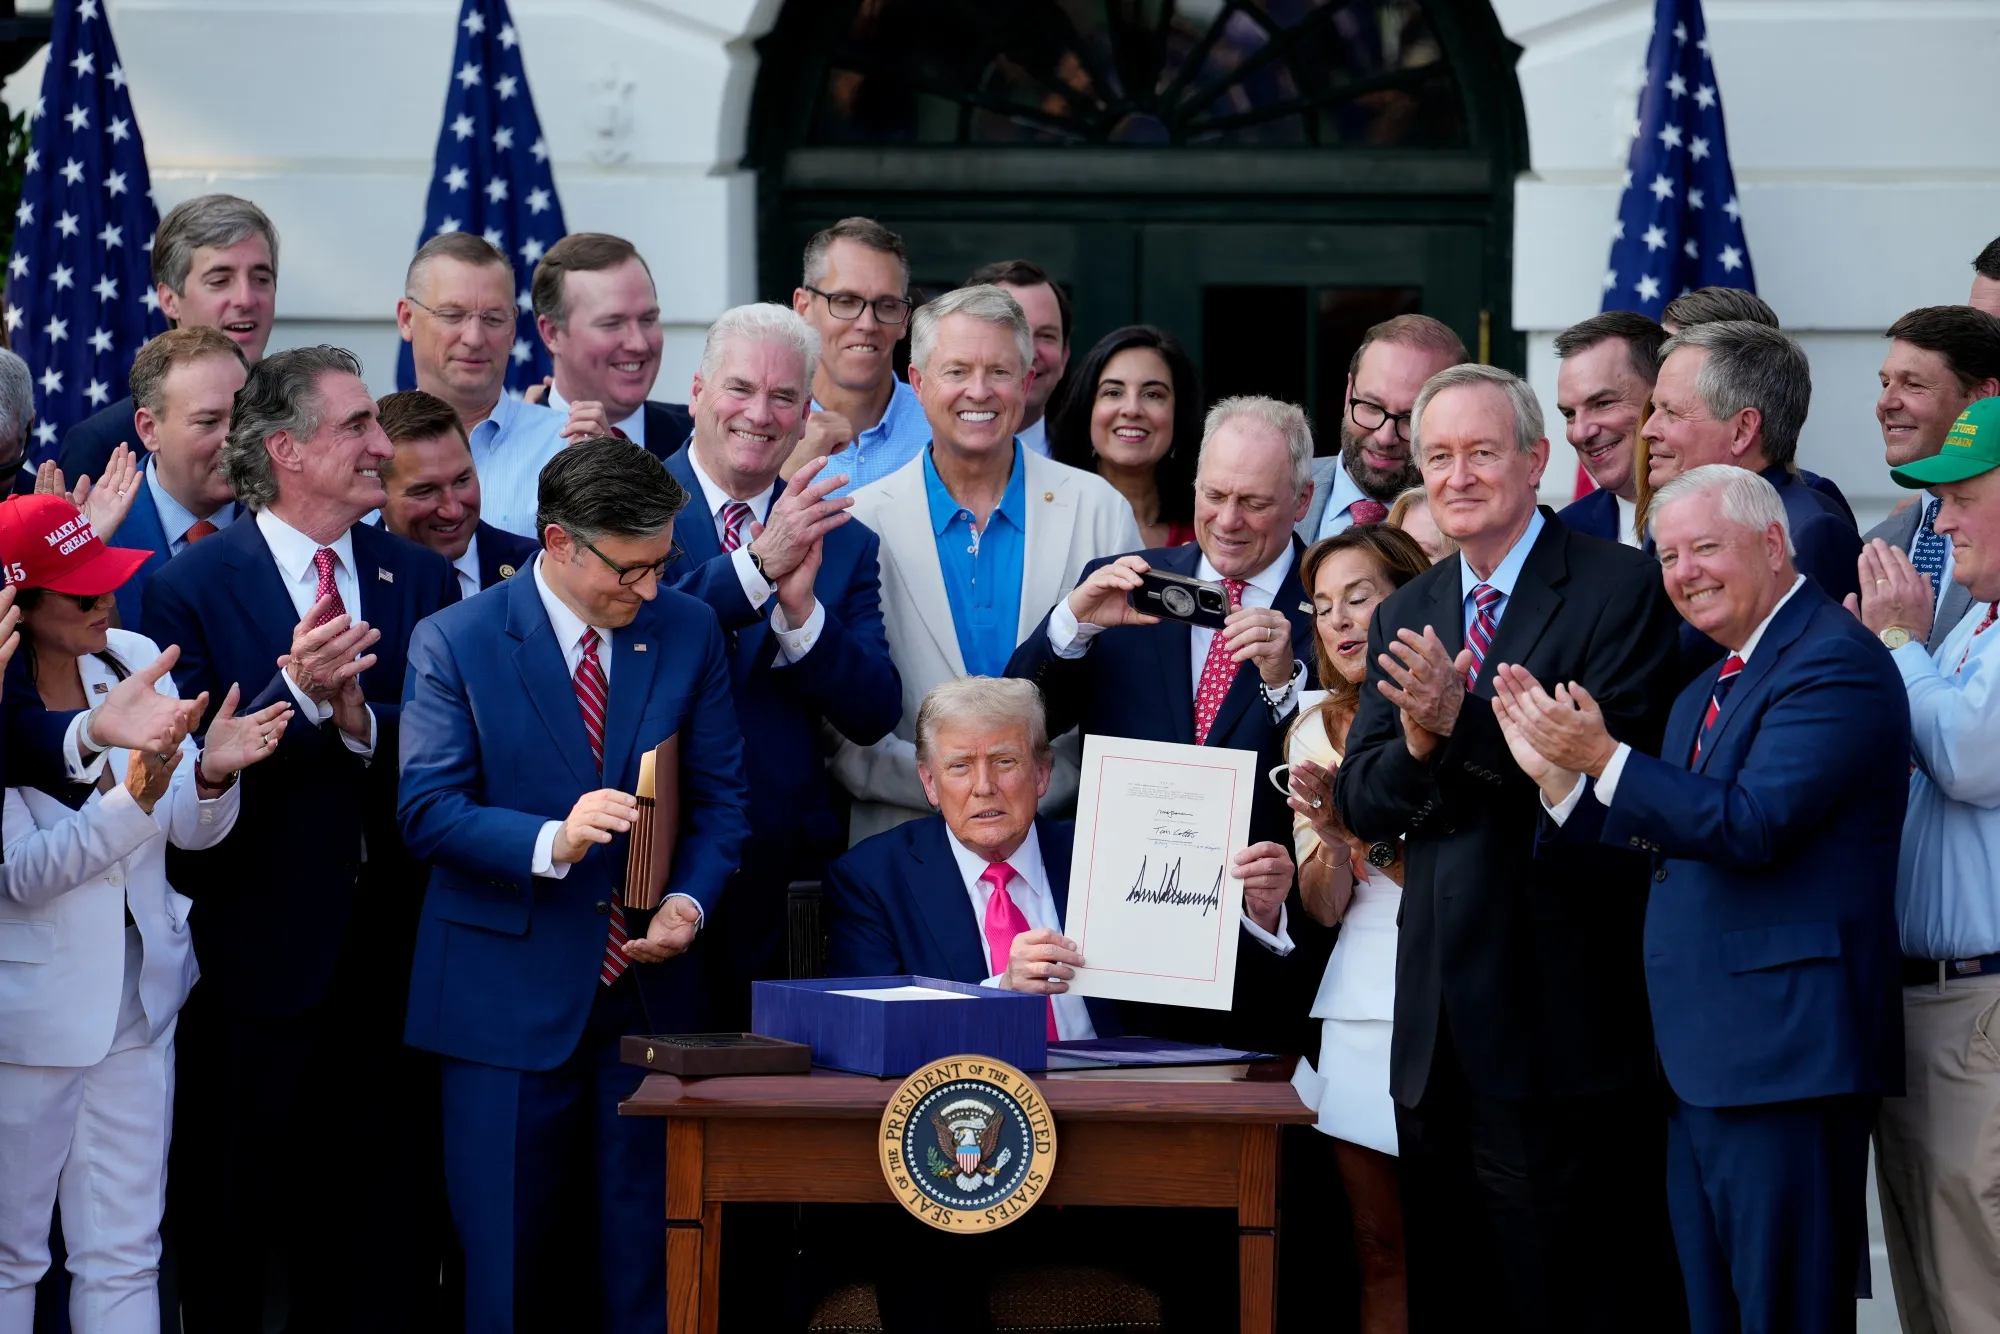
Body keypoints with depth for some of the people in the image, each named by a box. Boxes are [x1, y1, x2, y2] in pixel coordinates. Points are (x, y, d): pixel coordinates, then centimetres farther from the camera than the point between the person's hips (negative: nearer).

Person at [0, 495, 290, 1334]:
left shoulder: (135, 662, -2)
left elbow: (195, 831, 0)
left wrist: (211, 775, -23)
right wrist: (134, 798, -32)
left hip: (139, 995, 4)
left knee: (125, 1256, 10)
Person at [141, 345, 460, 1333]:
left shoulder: (422, 580, 7)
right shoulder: (190, 588, -6)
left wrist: (362, 719, -16)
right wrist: (296, 692, -25)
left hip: (390, 946, 3)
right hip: (262, 947, -3)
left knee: (392, 1219, 8)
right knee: (233, 1227, 7)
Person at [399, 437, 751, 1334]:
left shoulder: (688, 633, 6)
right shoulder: (455, 643, -4)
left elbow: (720, 797, 8)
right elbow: (427, 811, -10)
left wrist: (690, 899, -11)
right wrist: (550, 842, -26)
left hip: (647, 986, 3)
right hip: (509, 997, -3)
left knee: (649, 1259, 5)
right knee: (506, 1260, 3)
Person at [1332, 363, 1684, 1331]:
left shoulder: (1622, 588, -5)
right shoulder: (1403, 618, 15)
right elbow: (1360, 803, 8)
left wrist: (1463, 721, -25)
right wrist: (1417, 745, -13)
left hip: (1562, 1023, -6)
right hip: (1439, 1025, 7)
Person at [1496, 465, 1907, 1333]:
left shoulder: (1834, 663, -11)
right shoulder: (1707, 692, 21)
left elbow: (1752, 824, -22)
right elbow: (1662, 850, 18)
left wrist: (1604, 759, -23)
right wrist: (1556, 771, 7)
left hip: (1782, 1060, -10)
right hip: (1699, 1066, 10)